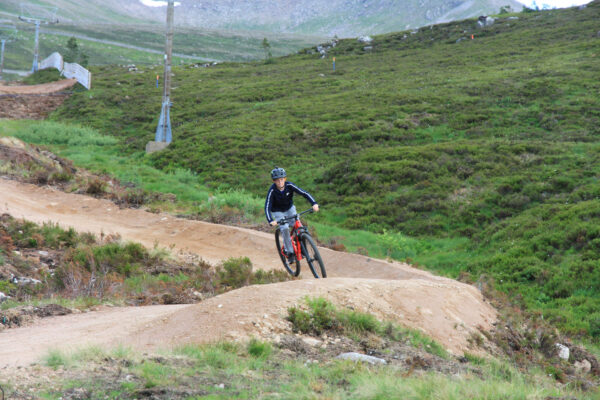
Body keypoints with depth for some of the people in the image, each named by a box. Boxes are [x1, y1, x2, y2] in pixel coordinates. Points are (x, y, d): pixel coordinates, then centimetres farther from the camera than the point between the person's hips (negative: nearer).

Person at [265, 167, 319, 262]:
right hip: (278, 212, -2)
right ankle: (290, 252, -10)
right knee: (285, 228, -23)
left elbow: (304, 193, -26)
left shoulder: (289, 185, -24)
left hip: (289, 209, 2)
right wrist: (271, 221, -47)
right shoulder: (272, 190, -28)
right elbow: (267, 207, -32)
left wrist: (314, 203, -41)